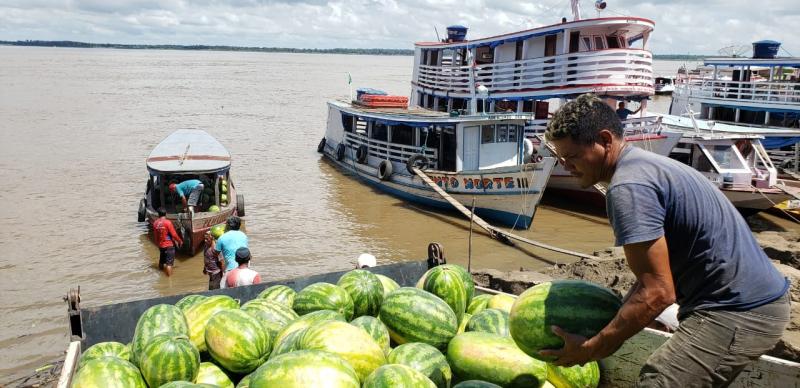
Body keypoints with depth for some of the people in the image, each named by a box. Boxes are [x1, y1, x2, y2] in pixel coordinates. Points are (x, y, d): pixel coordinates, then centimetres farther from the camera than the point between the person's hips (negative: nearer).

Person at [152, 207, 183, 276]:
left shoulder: (155, 223, 0)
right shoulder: (168, 222, -16)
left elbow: (155, 235, 8)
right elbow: (174, 234, -14)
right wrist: (180, 241, 1)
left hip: (160, 245, 6)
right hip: (169, 245, -6)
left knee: (161, 261, 21)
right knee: (169, 263, -5)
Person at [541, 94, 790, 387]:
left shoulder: (628, 187, -22)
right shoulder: (643, 164, 10)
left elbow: (657, 292, -26)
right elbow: (655, 270, 16)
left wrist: (592, 349, -18)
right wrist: (613, 326, 14)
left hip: (738, 313, -11)